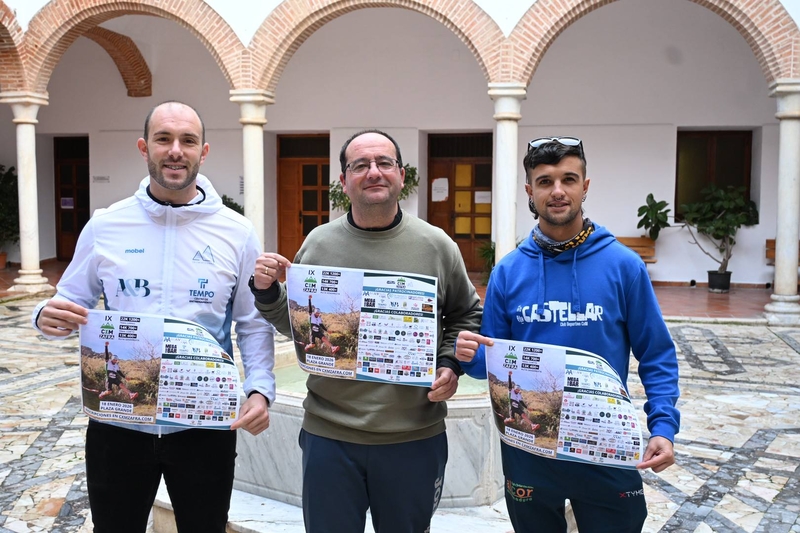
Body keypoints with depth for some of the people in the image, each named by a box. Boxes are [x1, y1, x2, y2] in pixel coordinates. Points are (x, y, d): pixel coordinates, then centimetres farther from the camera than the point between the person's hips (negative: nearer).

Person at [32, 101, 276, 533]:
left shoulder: (236, 232, -4)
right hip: (117, 422, 1)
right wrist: (47, 317, -15)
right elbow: (70, 303, 8)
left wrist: (260, 390, -14)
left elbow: (254, 325, 0)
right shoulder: (104, 226, -1)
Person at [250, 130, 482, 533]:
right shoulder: (318, 243, 1)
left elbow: (466, 315, 11)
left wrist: (450, 364, -5)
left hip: (415, 437, 0)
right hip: (328, 436, 1)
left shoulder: (436, 245, -1)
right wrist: (267, 291, -9)